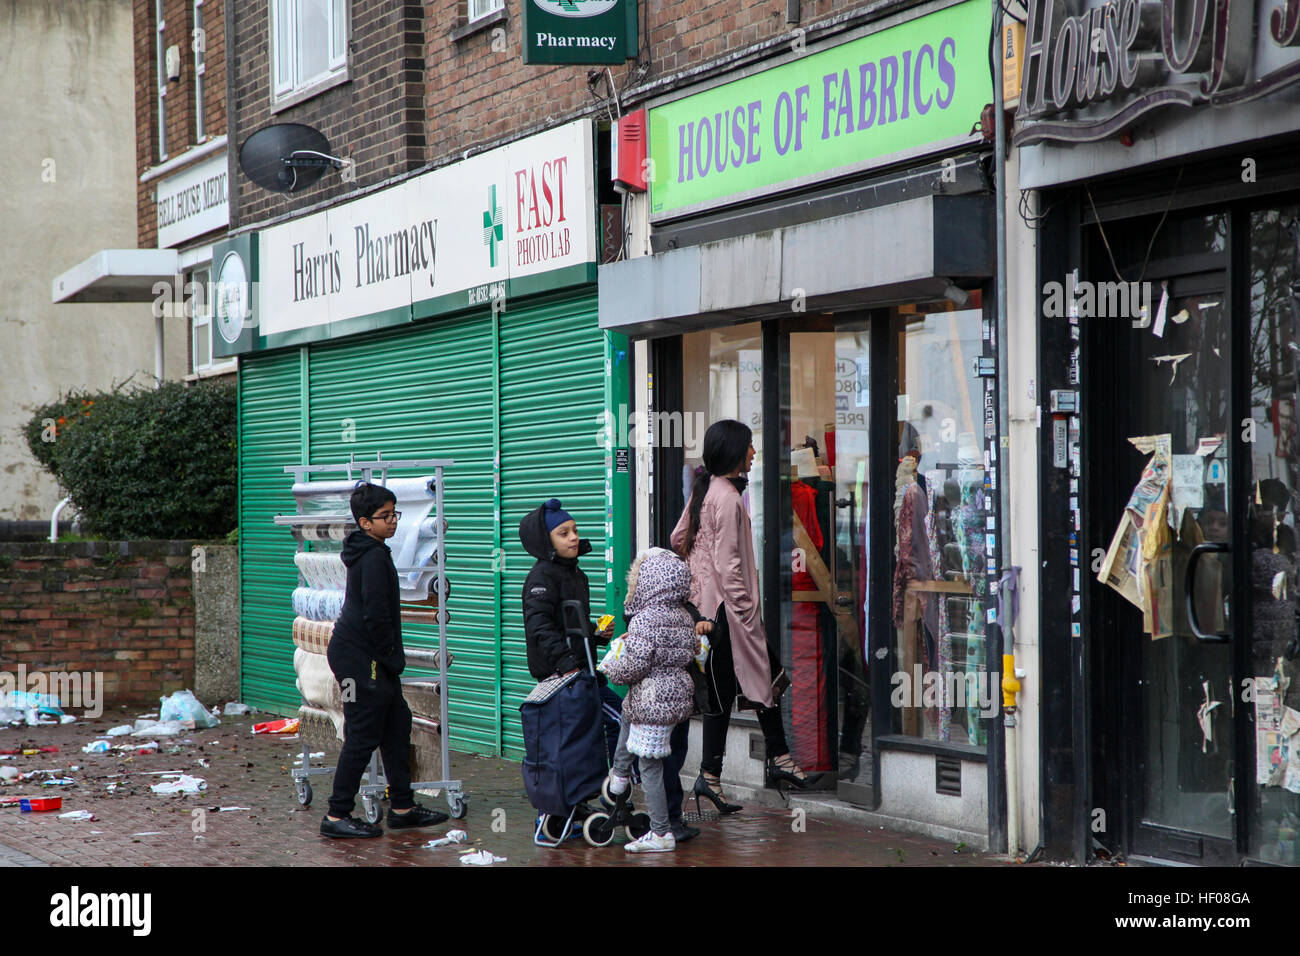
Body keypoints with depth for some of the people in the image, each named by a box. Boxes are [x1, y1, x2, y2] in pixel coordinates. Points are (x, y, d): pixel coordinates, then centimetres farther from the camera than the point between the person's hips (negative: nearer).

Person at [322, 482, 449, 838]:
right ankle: (337, 816, 0)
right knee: (363, 736, -5)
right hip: (361, 659, -11)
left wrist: (392, 658, 19)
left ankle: (402, 807, 20)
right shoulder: (375, 557, -17)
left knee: (397, 725, 14)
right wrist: (393, 658, -12)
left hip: (360, 657, 11)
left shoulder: (366, 553, 15)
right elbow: (376, 616, -21)